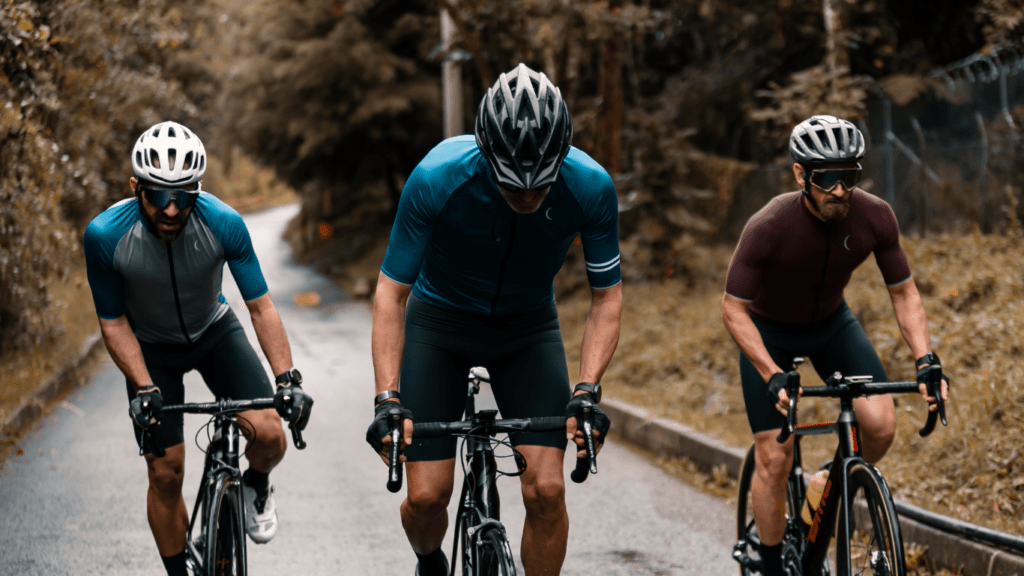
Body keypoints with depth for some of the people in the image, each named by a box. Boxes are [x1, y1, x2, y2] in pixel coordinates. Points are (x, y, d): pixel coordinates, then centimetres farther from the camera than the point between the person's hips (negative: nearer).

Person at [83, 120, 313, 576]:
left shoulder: (224, 224, -29)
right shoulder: (105, 235, -30)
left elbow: (261, 306, -20)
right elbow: (114, 322, -16)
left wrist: (287, 378, -30)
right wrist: (144, 388, -27)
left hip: (213, 332, 1)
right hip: (150, 348, 0)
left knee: (269, 437, -18)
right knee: (165, 474, -4)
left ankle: (256, 487, 18)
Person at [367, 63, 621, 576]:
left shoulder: (590, 187, -26)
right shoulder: (436, 178, -31)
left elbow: (607, 297, -13)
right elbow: (392, 292, -21)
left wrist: (587, 390, -28)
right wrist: (387, 398, -31)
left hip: (528, 326, 1)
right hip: (440, 320, -1)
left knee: (545, 489, -14)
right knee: (427, 496, -7)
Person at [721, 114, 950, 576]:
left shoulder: (875, 217, -24)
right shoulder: (768, 228, -34)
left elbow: (903, 293, -11)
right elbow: (733, 309, -26)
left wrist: (925, 360, -24)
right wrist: (774, 378, -36)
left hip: (832, 323, 3)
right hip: (769, 332, -3)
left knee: (880, 424, -18)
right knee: (774, 458, -7)